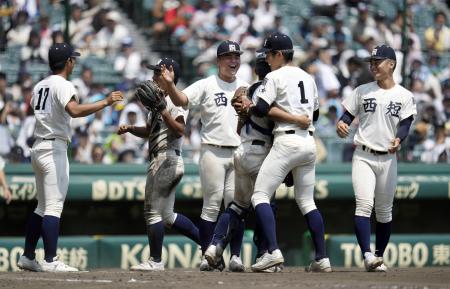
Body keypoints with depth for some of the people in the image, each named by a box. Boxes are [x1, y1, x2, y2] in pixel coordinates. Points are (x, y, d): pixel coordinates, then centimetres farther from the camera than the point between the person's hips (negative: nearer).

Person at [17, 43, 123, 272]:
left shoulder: (39, 86, 14)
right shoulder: (63, 85, -11)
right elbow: (74, 110, -29)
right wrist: (105, 102, -28)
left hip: (38, 148, 9)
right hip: (54, 148, -9)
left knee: (42, 207, 15)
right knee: (54, 207, -11)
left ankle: (27, 257, 16)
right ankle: (50, 261, -16)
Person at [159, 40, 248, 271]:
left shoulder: (246, 88, 13)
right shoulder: (206, 86, 0)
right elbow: (181, 100, -15)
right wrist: (169, 85, -32)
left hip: (239, 153, 4)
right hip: (213, 152, -4)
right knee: (212, 204, -4)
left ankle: (236, 256, 7)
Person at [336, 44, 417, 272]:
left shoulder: (404, 96, 3)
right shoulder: (362, 91, 7)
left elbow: (405, 124, -4)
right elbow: (348, 115, 9)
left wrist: (398, 139, -25)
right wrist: (341, 124, -15)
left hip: (388, 159, 1)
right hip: (363, 157, -1)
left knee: (384, 211, 9)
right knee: (364, 205, -17)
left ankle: (378, 257, 21)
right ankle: (367, 255, -25)